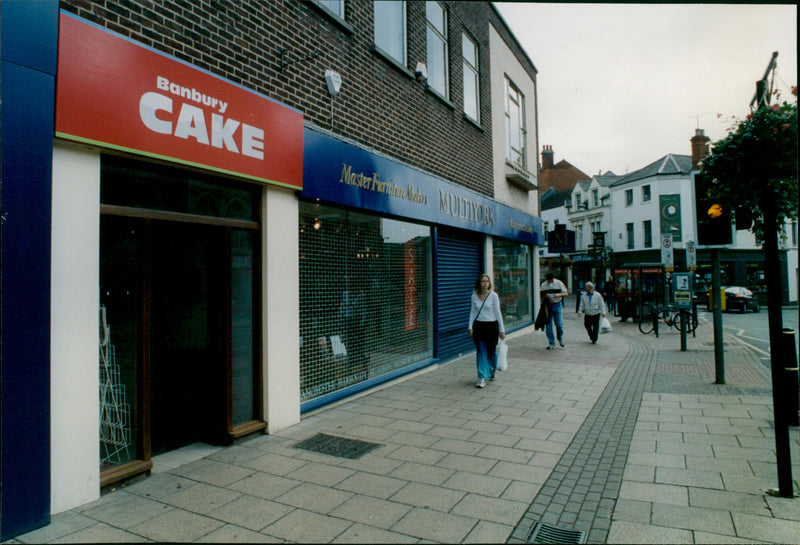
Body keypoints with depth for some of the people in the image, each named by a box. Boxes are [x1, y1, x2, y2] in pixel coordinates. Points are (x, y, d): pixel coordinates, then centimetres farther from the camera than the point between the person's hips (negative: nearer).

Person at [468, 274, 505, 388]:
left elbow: (498, 313, -1)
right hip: (478, 326, 2)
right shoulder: (474, 296, 4)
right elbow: (472, 312, 9)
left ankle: (493, 370, 38)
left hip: (491, 325, -1)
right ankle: (482, 378, -1)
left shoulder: (494, 296, -3)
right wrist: (470, 327, 1)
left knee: (491, 351, 9)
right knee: (481, 352, -4)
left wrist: (502, 329, -1)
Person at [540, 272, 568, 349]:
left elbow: (566, 293, -1)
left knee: (559, 324, -6)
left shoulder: (559, 283, -1)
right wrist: (545, 296, -19)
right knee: (548, 326, 1)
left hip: (557, 305, -1)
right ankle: (551, 343, 13)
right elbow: (541, 298, 4)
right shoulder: (543, 285, 1)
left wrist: (559, 295, -20)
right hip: (548, 306, 1)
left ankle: (560, 338, 24)